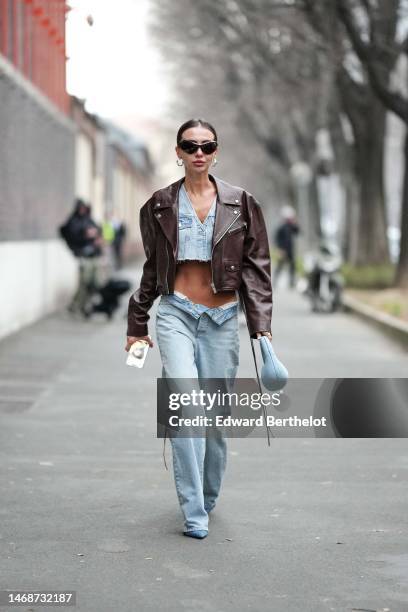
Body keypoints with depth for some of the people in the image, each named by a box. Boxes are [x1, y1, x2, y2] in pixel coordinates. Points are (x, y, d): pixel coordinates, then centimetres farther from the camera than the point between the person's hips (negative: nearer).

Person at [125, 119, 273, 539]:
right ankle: (193, 512, -15)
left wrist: (261, 325, -5)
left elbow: (255, 266, 3)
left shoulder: (240, 203, 3)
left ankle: (207, 499, 26)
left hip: (222, 318, 1)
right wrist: (137, 324, 17)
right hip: (177, 312, -1)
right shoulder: (161, 205, 5)